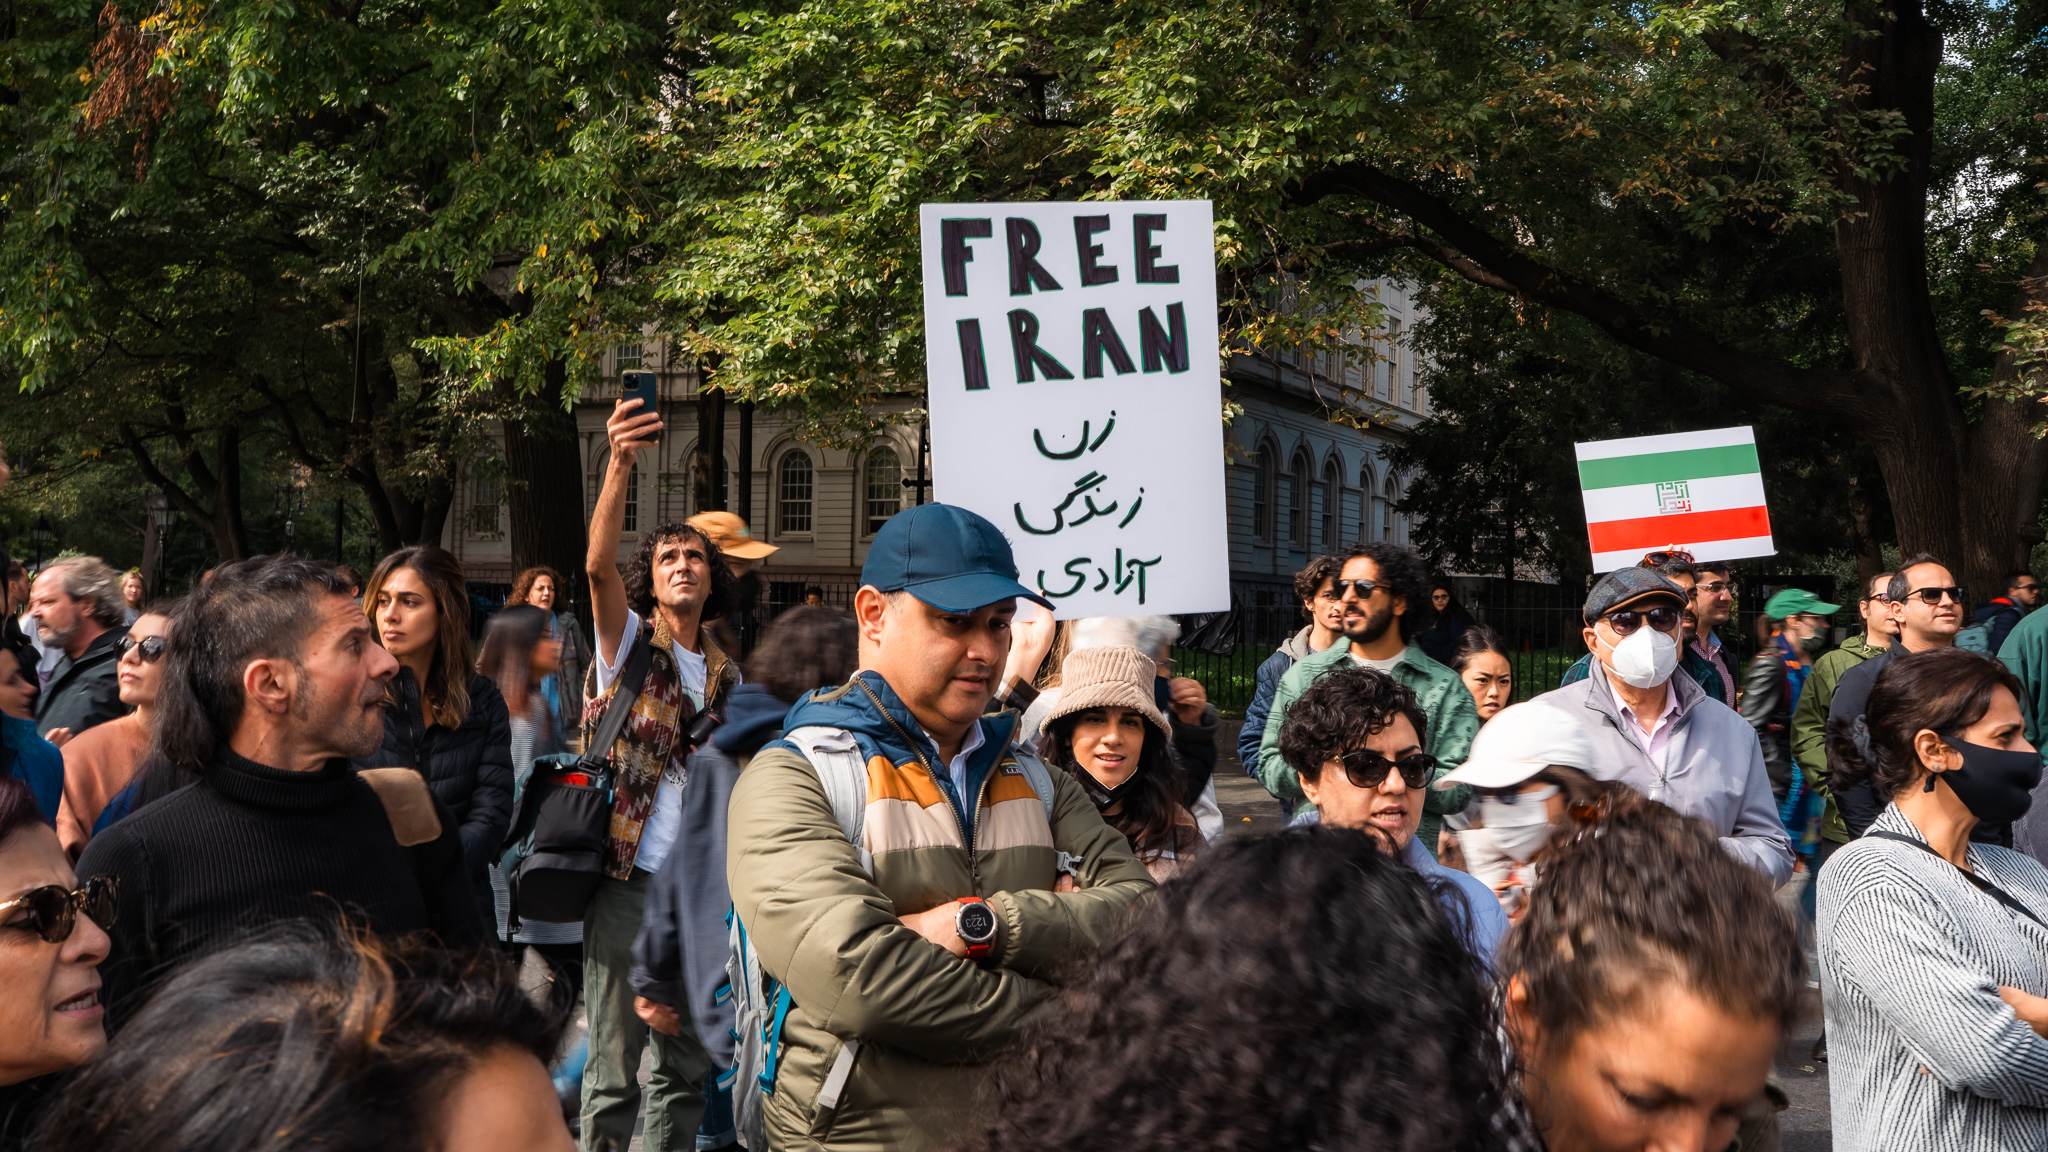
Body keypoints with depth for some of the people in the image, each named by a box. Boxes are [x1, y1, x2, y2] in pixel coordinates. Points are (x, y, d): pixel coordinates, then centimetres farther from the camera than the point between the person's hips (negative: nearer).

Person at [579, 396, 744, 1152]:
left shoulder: (725, 675, 13)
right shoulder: (629, 643, 0)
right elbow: (598, 565, -20)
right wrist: (620, 467, -35)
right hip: (628, 883, -5)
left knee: (686, 1067, 12)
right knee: (614, 1071, 1)